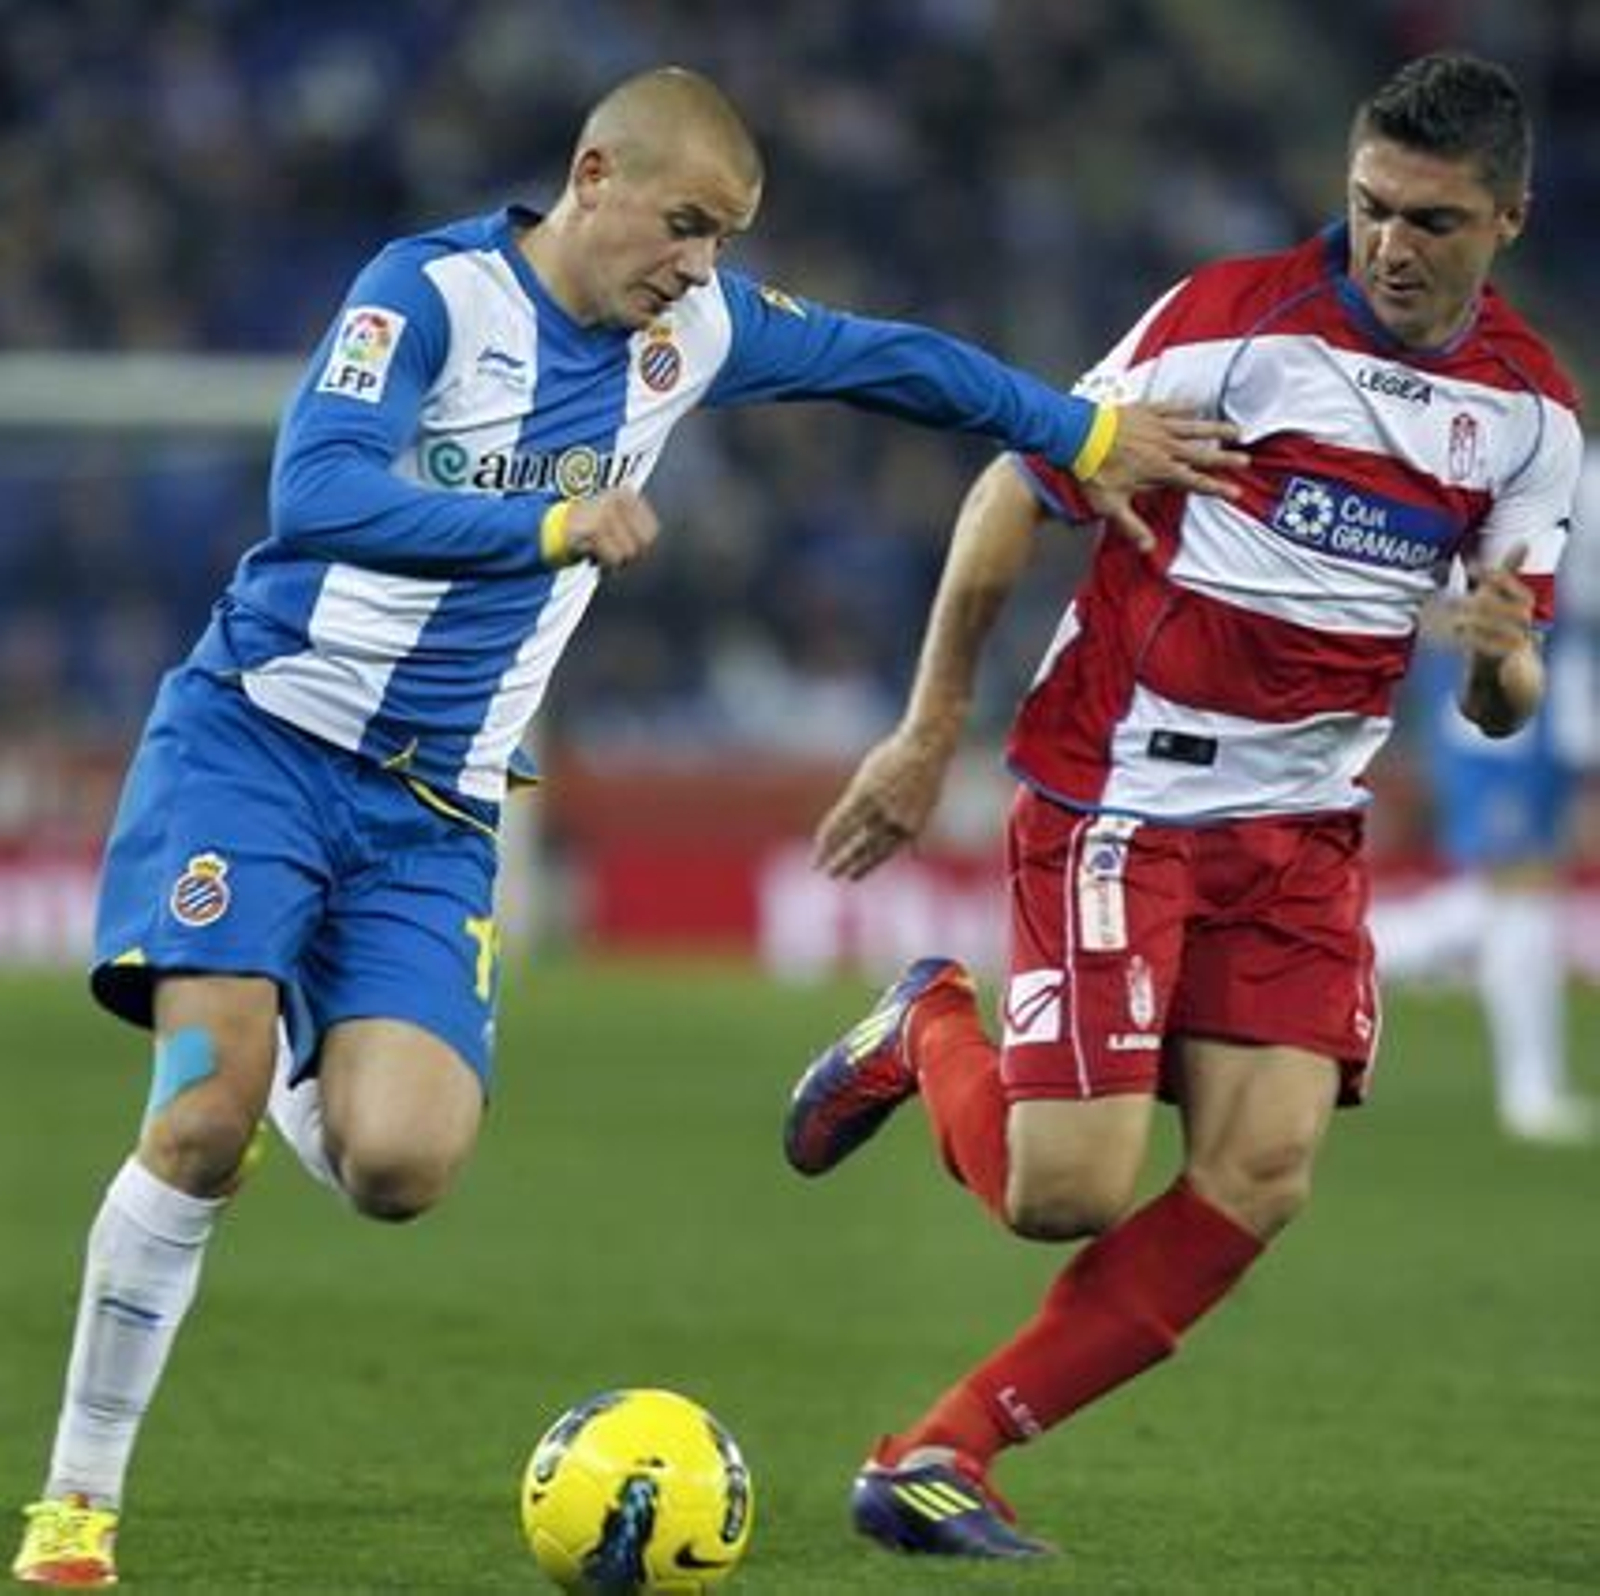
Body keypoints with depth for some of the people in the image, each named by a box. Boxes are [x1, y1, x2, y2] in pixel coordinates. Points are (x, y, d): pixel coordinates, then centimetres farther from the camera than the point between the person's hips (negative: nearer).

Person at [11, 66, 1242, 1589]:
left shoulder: (696, 330, 6)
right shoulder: (433, 289, -12)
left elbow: (894, 359, 23)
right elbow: (317, 496, -26)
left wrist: (1090, 436, 27)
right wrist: (554, 526, -31)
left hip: (434, 812, 5)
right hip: (258, 741, -5)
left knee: (399, 1165, -16)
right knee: (204, 1125, -20)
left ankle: (289, 1071, 23)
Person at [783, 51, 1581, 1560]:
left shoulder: (1529, 409, 3)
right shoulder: (1237, 319, -13)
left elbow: (1504, 699, 10)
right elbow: (1017, 491, -6)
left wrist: (1502, 659, -15)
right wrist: (929, 729, -7)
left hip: (1300, 817, 5)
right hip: (1117, 793, -5)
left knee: (1258, 1178, -11)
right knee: (1065, 1193, -13)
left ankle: (937, 1458, -2)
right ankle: (927, 1035, 22)